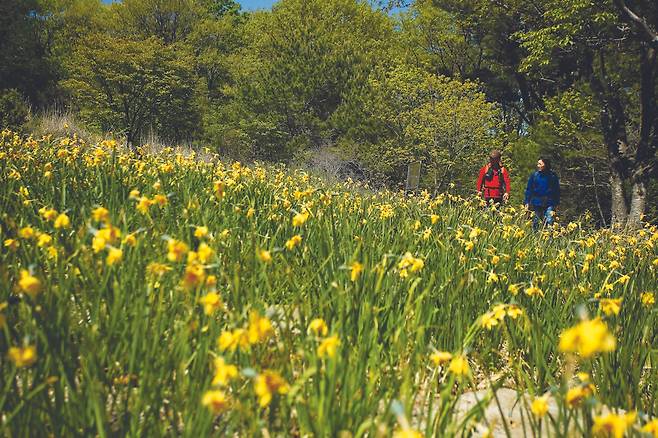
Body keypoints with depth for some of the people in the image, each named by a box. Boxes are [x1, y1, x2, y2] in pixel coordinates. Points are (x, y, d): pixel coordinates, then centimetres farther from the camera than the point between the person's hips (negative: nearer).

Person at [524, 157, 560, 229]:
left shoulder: (552, 175, 1)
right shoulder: (534, 175, 4)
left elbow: (557, 190, 8)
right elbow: (529, 189, 6)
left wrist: (556, 203, 5)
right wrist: (527, 202, 0)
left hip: (549, 204, -2)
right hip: (536, 203, 2)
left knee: (549, 221, -12)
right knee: (536, 222, 7)